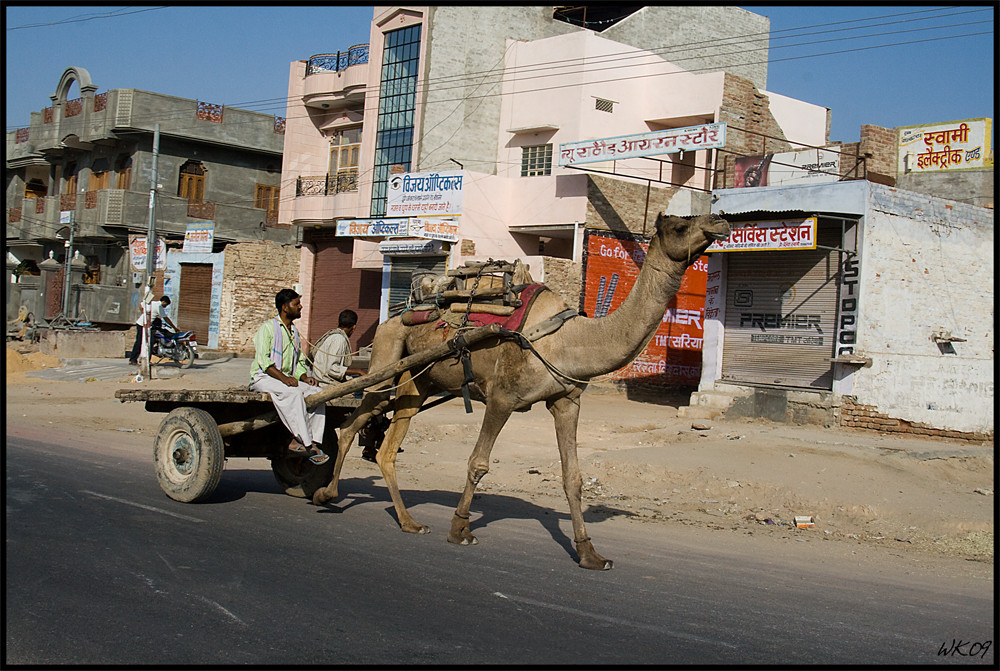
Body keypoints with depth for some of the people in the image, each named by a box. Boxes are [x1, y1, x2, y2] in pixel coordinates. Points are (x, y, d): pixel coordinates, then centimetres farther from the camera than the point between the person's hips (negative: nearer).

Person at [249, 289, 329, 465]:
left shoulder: (294, 331, 20)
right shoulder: (267, 328, -4)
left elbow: (299, 362, 21)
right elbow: (263, 360, -13)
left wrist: (305, 377, -1)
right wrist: (283, 378, -25)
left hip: (287, 379, 7)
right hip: (263, 378, -7)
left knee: (316, 392, -17)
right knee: (293, 393, -35)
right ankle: (305, 443, -35)